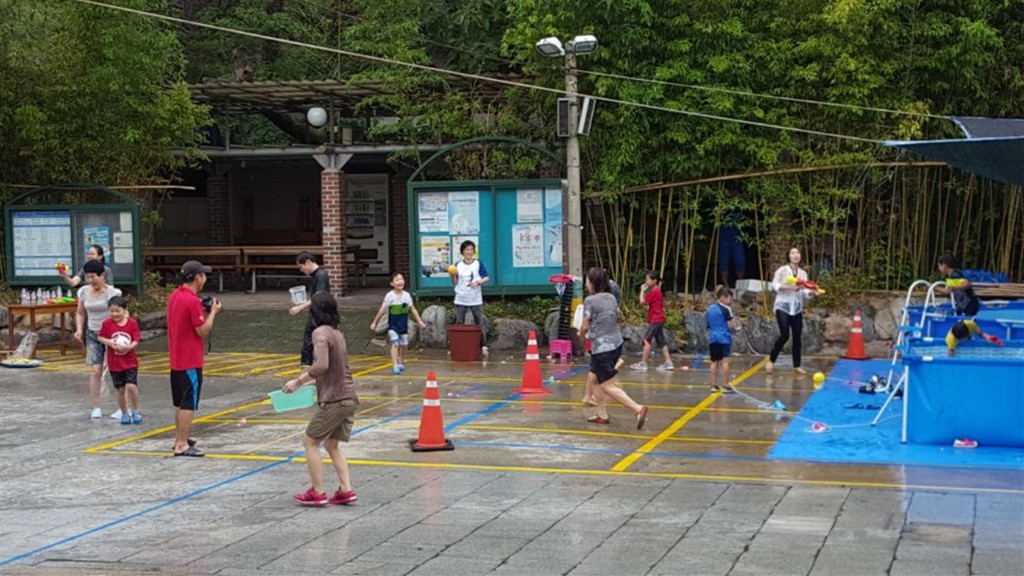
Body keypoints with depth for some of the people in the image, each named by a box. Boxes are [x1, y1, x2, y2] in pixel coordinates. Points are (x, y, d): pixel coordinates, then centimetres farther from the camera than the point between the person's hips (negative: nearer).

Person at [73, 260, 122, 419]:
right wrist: (79, 329, -1)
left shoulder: (112, 292, -11)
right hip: (93, 335, 3)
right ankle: (96, 407, 1)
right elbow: (80, 313, 15)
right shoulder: (84, 292, 4)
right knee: (95, 371, -4)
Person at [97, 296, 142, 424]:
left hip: (130, 362, -2)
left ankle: (135, 411, 3)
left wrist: (129, 347, -27)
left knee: (131, 386, -17)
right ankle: (125, 414, 26)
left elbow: (136, 340, -7)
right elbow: (100, 337, 3)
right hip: (114, 363, 2)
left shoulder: (132, 323, -7)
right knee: (120, 390, 9)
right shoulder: (107, 323, -5)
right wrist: (109, 342, -17)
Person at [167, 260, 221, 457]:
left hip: (176, 360, 9)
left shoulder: (175, 296, 8)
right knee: (188, 404, -6)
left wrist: (203, 312, 10)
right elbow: (203, 331, -17)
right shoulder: (192, 301, -20)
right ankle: (182, 445, -6)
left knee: (180, 402, 19)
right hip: (190, 361, -9)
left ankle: (180, 438, 29)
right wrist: (212, 312, -5)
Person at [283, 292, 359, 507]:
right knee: (331, 444, 19)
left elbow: (321, 365, -25)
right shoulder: (337, 334, 15)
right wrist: (314, 381, 27)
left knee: (310, 442, 5)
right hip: (349, 398, 8)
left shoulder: (321, 333, -11)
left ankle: (317, 493, 7)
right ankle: (346, 490, 11)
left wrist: (298, 381, -17)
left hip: (334, 400, -8)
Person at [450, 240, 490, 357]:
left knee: (480, 323, 0)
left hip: (476, 299, -2)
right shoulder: (458, 265, 4)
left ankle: (483, 346, 4)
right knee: (459, 324, 5)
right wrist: (453, 275, -12)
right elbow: (455, 283, 7)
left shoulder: (478, 264, 0)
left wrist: (478, 282, -17)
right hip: (460, 299, 2)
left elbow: (487, 278, 0)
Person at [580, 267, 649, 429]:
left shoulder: (590, 300, -14)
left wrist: (581, 335, 12)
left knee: (608, 386, -4)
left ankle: (638, 409, -17)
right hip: (616, 344, 8)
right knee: (594, 377, 21)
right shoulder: (612, 298, 7)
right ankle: (602, 414, 23)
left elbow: (585, 326, -11)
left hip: (601, 348, -8)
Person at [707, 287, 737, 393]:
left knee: (714, 362, 10)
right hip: (724, 338, -6)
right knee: (725, 361, -6)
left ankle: (714, 385, 10)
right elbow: (730, 325, -10)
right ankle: (725, 385, -8)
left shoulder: (710, 309, 13)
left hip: (713, 338, 6)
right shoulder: (726, 309, -7)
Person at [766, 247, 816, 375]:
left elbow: (804, 292, 6)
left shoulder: (803, 273, 9)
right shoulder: (782, 270, -5)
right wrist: (789, 287, -22)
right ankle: (771, 360, 5)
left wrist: (811, 292, -15)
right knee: (784, 335, -12)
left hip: (797, 308, 5)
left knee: (797, 337, 4)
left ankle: (796, 365, 13)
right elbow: (774, 285, -11)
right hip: (783, 307, -5)